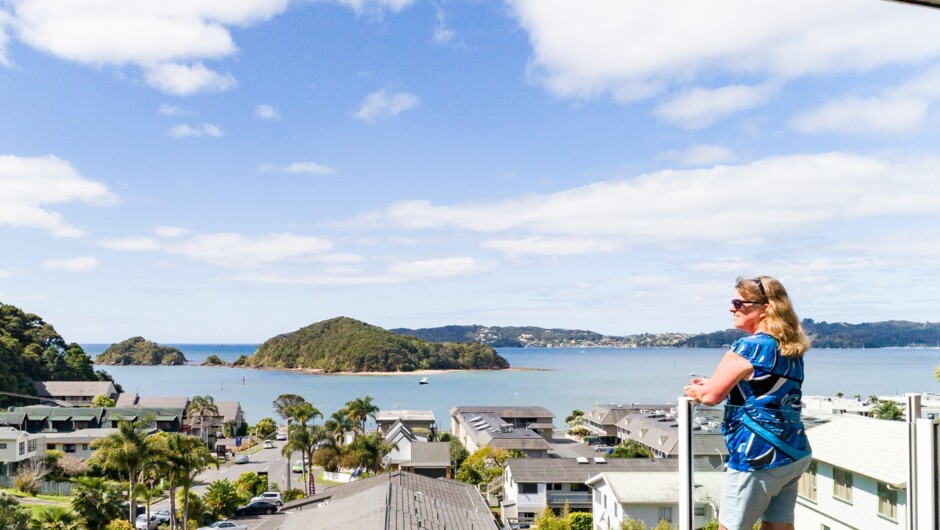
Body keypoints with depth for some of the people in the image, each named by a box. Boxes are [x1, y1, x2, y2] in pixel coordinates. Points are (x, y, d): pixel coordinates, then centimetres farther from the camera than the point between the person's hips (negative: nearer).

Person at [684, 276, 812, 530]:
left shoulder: (748, 348, -15)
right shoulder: (791, 350, 10)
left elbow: (711, 395, -13)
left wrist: (694, 390, 9)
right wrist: (711, 384, 20)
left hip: (759, 459, -8)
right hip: (794, 454, 8)